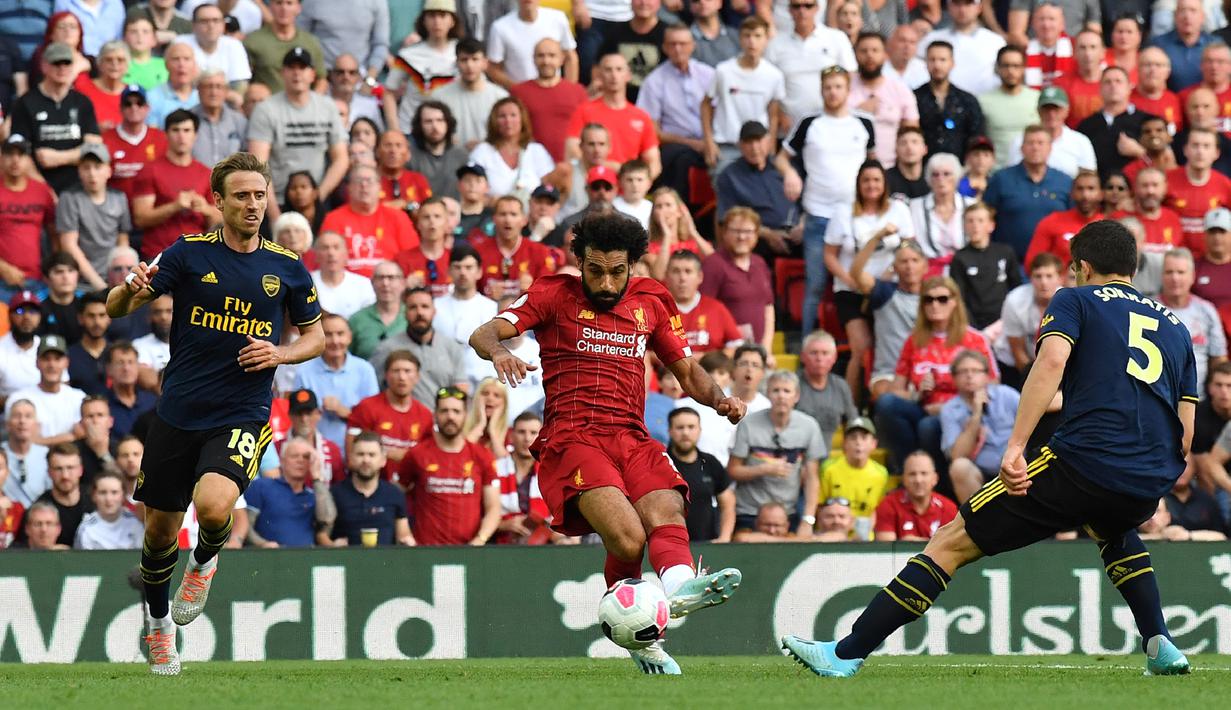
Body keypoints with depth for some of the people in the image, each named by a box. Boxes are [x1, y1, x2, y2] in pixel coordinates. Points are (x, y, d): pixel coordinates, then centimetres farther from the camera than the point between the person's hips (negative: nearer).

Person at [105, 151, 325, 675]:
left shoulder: (287, 269, 2)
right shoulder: (189, 254, -2)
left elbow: (315, 337, 15)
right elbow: (115, 310, -7)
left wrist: (280, 354, -7)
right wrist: (130, 291, -31)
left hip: (242, 416, -1)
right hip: (178, 413, 1)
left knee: (213, 507, -27)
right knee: (160, 530, 9)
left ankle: (205, 562, 9)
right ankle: (157, 623, 36)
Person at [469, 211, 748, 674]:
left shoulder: (649, 303, 20)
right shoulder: (555, 295, 7)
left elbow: (688, 371, 28)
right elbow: (485, 334, -4)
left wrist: (719, 398, 5)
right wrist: (498, 350, -29)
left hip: (632, 439, 4)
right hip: (572, 439, -4)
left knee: (667, 516, -29)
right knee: (628, 539, -26)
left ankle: (680, 588, -56)